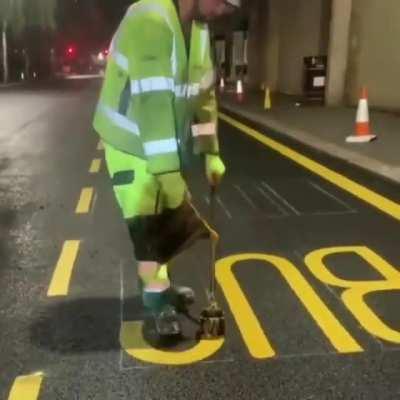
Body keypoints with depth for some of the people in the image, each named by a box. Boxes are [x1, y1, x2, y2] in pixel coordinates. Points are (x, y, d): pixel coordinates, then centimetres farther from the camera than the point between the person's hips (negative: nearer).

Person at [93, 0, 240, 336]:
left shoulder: (199, 27, 1)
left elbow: (204, 91, 6)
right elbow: (152, 101, -32)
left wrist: (211, 151, 3)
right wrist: (168, 169, -32)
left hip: (167, 145, 8)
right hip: (131, 144, -8)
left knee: (170, 217, 16)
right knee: (146, 223, -2)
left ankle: (159, 285, 35)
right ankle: (158, 299, 16)